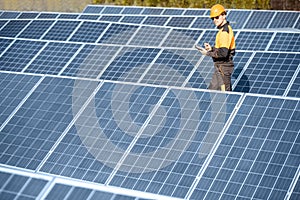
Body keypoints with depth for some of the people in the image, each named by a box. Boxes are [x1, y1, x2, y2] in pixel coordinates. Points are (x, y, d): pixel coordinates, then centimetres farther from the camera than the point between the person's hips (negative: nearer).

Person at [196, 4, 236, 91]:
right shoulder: (226, 29, 12)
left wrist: (208, 53, -16)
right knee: (212, 89, 16)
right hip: (221, 67, 10)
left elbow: (223, 53, -27)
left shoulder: (224, 32, -20)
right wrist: (211, 49, 6)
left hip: (223, 67, -10)